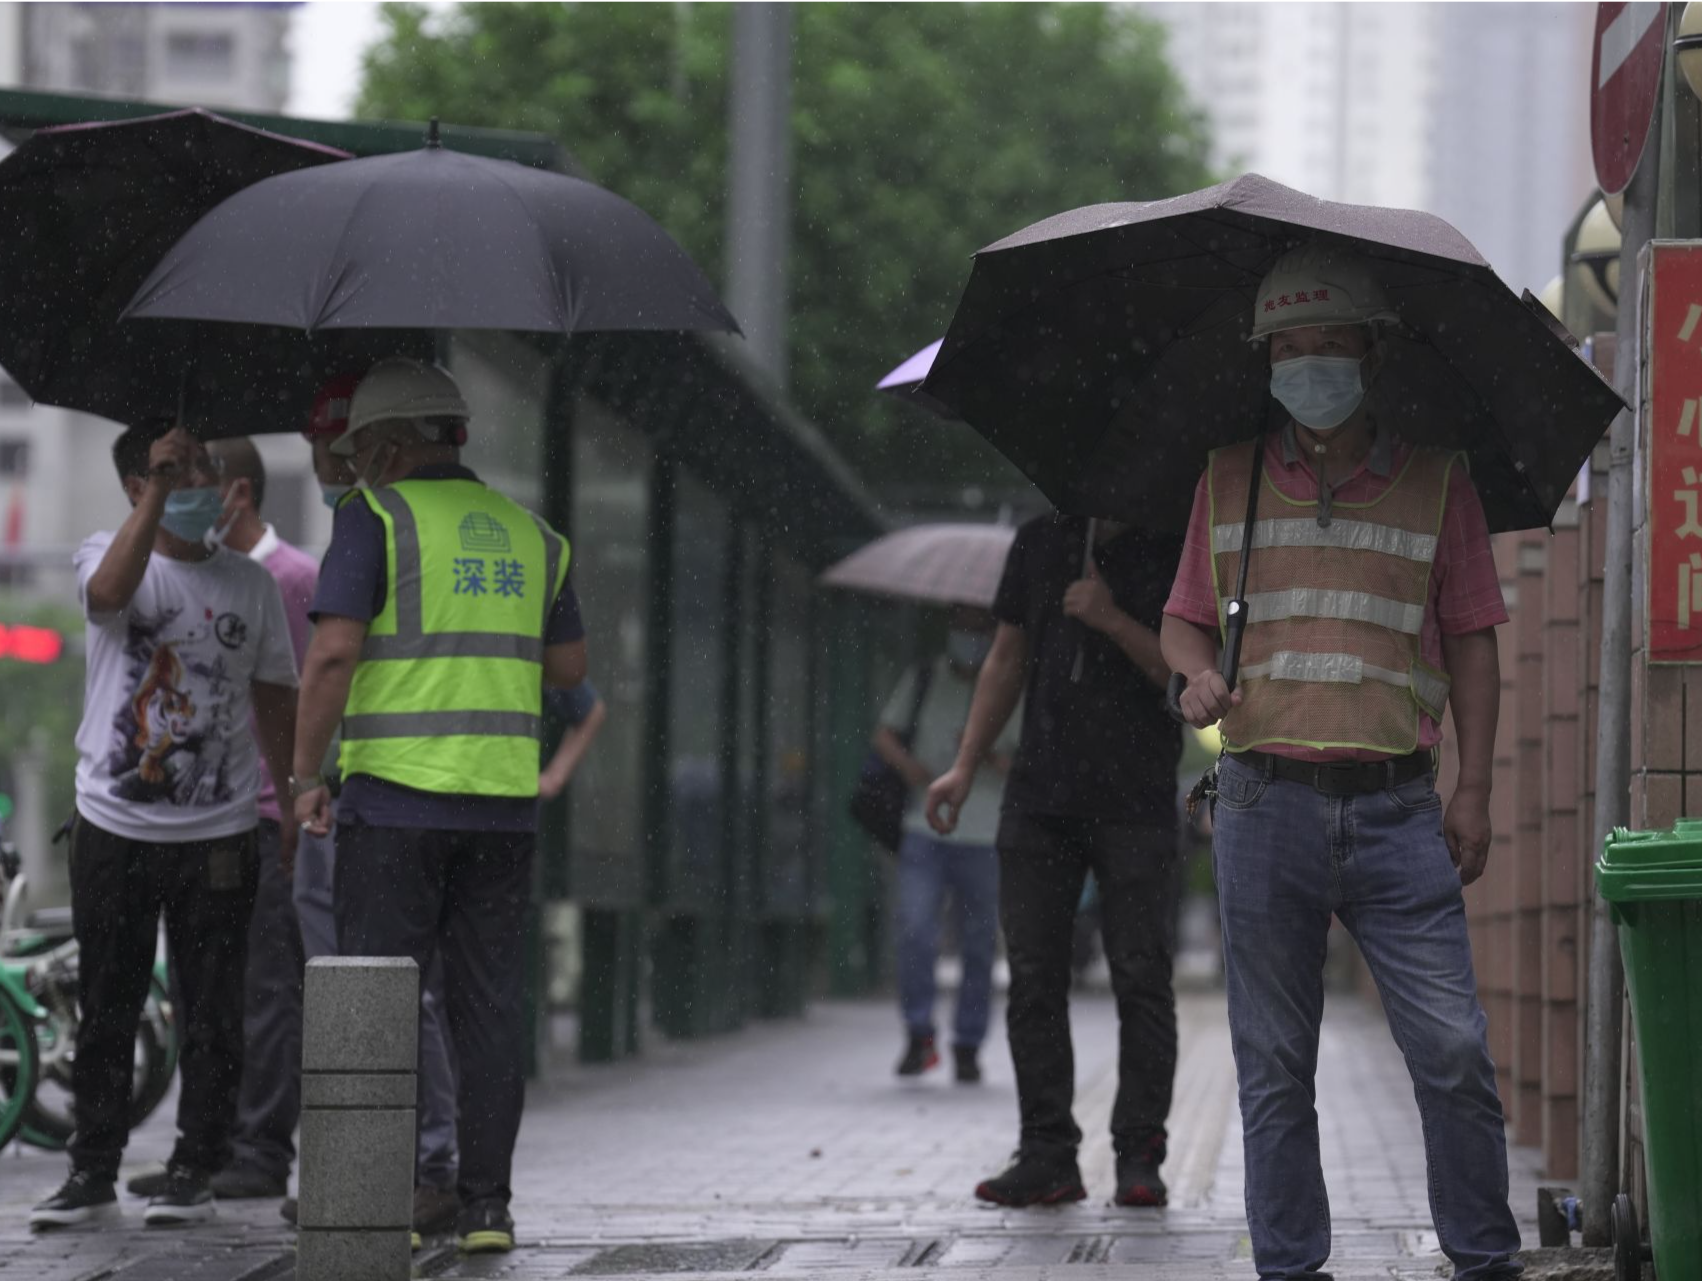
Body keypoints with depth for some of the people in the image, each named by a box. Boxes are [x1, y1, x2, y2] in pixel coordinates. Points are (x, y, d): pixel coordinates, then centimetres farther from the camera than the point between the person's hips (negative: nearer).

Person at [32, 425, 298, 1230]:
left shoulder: (250, 584, 8)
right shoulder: (105, 555, 0)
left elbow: (274, 700, 15)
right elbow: (110, 592, -25)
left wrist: (292, 803, 12)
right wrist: (159, 492, -26)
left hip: (218, 834, 2)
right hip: (114, 827, -1)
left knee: (212, 1012, 2)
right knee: (105, 1007, 3)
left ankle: (194, 1171, 10)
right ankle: (93, 1172, 10)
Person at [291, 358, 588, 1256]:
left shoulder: (375, 517, -5)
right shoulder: (527, 534, 12)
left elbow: (333, 652, -15)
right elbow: (567, 669, 20)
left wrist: (305, 776, -6)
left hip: (394, 797, -5)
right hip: (502, 803, 5)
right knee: (489, 1007, 6)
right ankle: (486, 1204, 3)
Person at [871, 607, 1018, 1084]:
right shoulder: (923, 680, 9)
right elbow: (884, 735, 11)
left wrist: (986, 754, -20)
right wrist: (907, 763, -10)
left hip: (982, 838, 0)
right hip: (924, 832, 0)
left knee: (979, 947, 2)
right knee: (915, 933, -15)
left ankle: (968, 1048, 13)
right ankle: (919, 1036, -5)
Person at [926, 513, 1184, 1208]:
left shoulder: (1174, 552, 0)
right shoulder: (1040, 542, 13)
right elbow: (1007, 660, 19)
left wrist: (1115, 622, -16)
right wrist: (965, 767, 13)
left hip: (1135, 804, -4)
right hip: (1039, 797, 4)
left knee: (1140, 975, -7)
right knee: (1033, 975, 0)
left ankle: (1138, 1155, -3)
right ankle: (1047, 1154, 3)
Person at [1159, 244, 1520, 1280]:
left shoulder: (1436, 481, 7)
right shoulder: (1230, 482, 12)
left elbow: (1472, 639, 7)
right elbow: (1186, 617, 19)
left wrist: (1474, 789, 0)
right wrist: (1197, 674, -5)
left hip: (1395, 807, -1)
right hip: (1266, 800, 2)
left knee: (1453, 1049, -7)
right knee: (1274, 1064, 4)